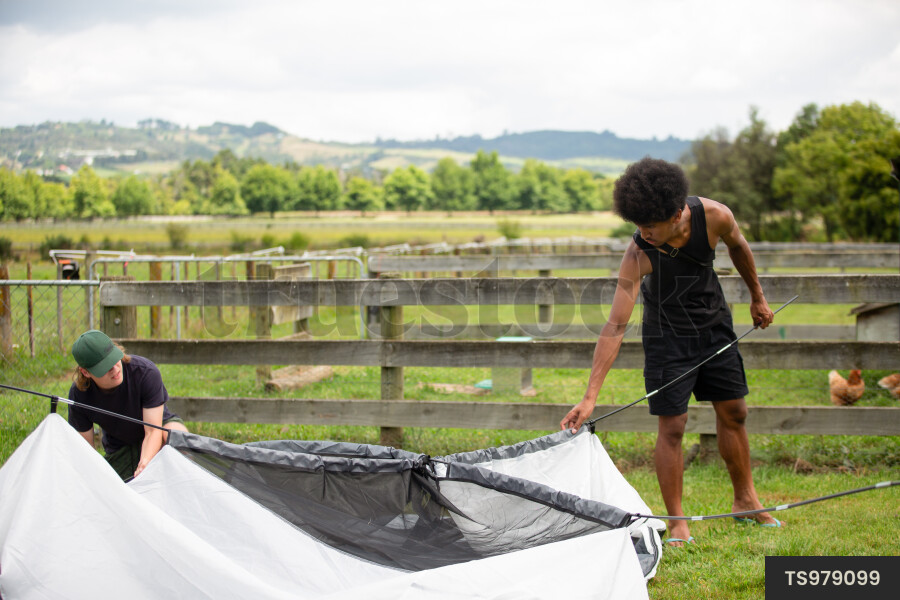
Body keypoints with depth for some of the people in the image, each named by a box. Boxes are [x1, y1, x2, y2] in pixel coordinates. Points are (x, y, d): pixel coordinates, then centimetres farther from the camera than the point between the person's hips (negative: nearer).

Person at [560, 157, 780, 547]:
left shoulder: (715, 217, -24)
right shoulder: (638, 254, -31)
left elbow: (738, 247, 2)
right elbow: (615, 325, -33)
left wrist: (757, 297, 15)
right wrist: (590, 396, -37)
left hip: (714, 323, 4)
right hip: (667, 333, -3)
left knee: (733, 412, 11)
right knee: (672, 425, -8)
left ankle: (745, 501, 29)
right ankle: (677, 522, 3)